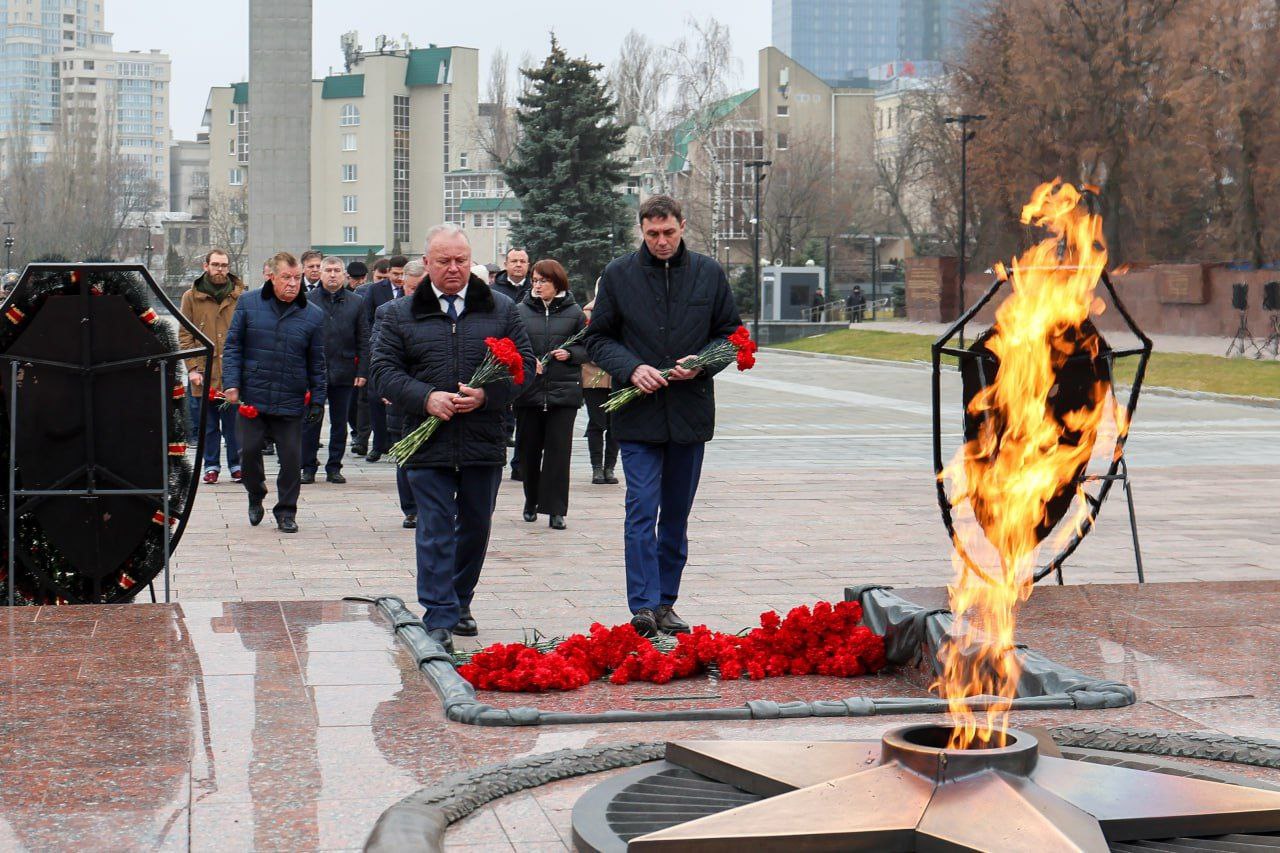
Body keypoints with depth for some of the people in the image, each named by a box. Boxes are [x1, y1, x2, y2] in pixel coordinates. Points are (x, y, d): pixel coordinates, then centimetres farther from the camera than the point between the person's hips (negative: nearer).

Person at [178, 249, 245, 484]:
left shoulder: (240, 296, 6)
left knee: (234, 422, 3)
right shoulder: (191, 297, 5)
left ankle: (237, 464, 13)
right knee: (209, 424, 7)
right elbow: (184, 335, 4)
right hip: (205, 373, 0)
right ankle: (211, 465, 17)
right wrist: (192, 367, -6)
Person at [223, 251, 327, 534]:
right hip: (251, 397, 0)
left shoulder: (313, 315, 4)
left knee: (291, 457, 1)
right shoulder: (248, 304, 3)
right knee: (248, 451, 3)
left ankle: (286, 511, 15)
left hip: (291, 403, 0)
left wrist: (318, 399, 5)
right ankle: (256, 496, 29)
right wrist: (232, 383, -6)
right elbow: (233, 346, 4)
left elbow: (317, 362, 8)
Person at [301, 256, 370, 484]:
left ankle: (334, 468, 16)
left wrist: (362, 371, -1)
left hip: (344, 373, 2)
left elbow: (364, 341, 6)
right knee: (310, 422, 2)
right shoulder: (307, 300, 2)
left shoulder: (356, 302, 7)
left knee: (339, 423, 7)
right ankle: (308, 468, 10)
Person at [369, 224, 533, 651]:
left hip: (484, 440, 2)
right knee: (435, 531, -4)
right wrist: (425, 398, -16)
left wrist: (487, 394, -14)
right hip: (428, 444, -2)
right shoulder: (400, 315, 6)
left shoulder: (501, 309, 8)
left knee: (476, 527, 14)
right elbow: (384, 371, 1)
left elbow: (524, 364, 3)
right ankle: (438, 618, -2)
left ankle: (460, 603, 31)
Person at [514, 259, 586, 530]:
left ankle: (556, 509, 2)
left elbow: (588, 347, 9)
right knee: (529, 449, 8)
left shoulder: (574, 312, 4)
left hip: (563, 391, -1)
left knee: (558, 449, -3)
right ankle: (531, 501, 27)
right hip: (528, 390, 1)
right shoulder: (520, 311, 4)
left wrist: (570, 354, -11)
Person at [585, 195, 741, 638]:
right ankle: (643, 606, -11)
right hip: (638, 416, -2)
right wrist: (631, 369, -13)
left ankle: (665, 602, 19)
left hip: (691, 413, 2)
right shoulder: (618, 275, 1)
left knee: (677, 514, 10)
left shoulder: (709, 273, 4)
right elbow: (598, 338, 5)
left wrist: (701, 363, -9)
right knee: (642, 510, -10)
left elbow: (731, 334, 11)